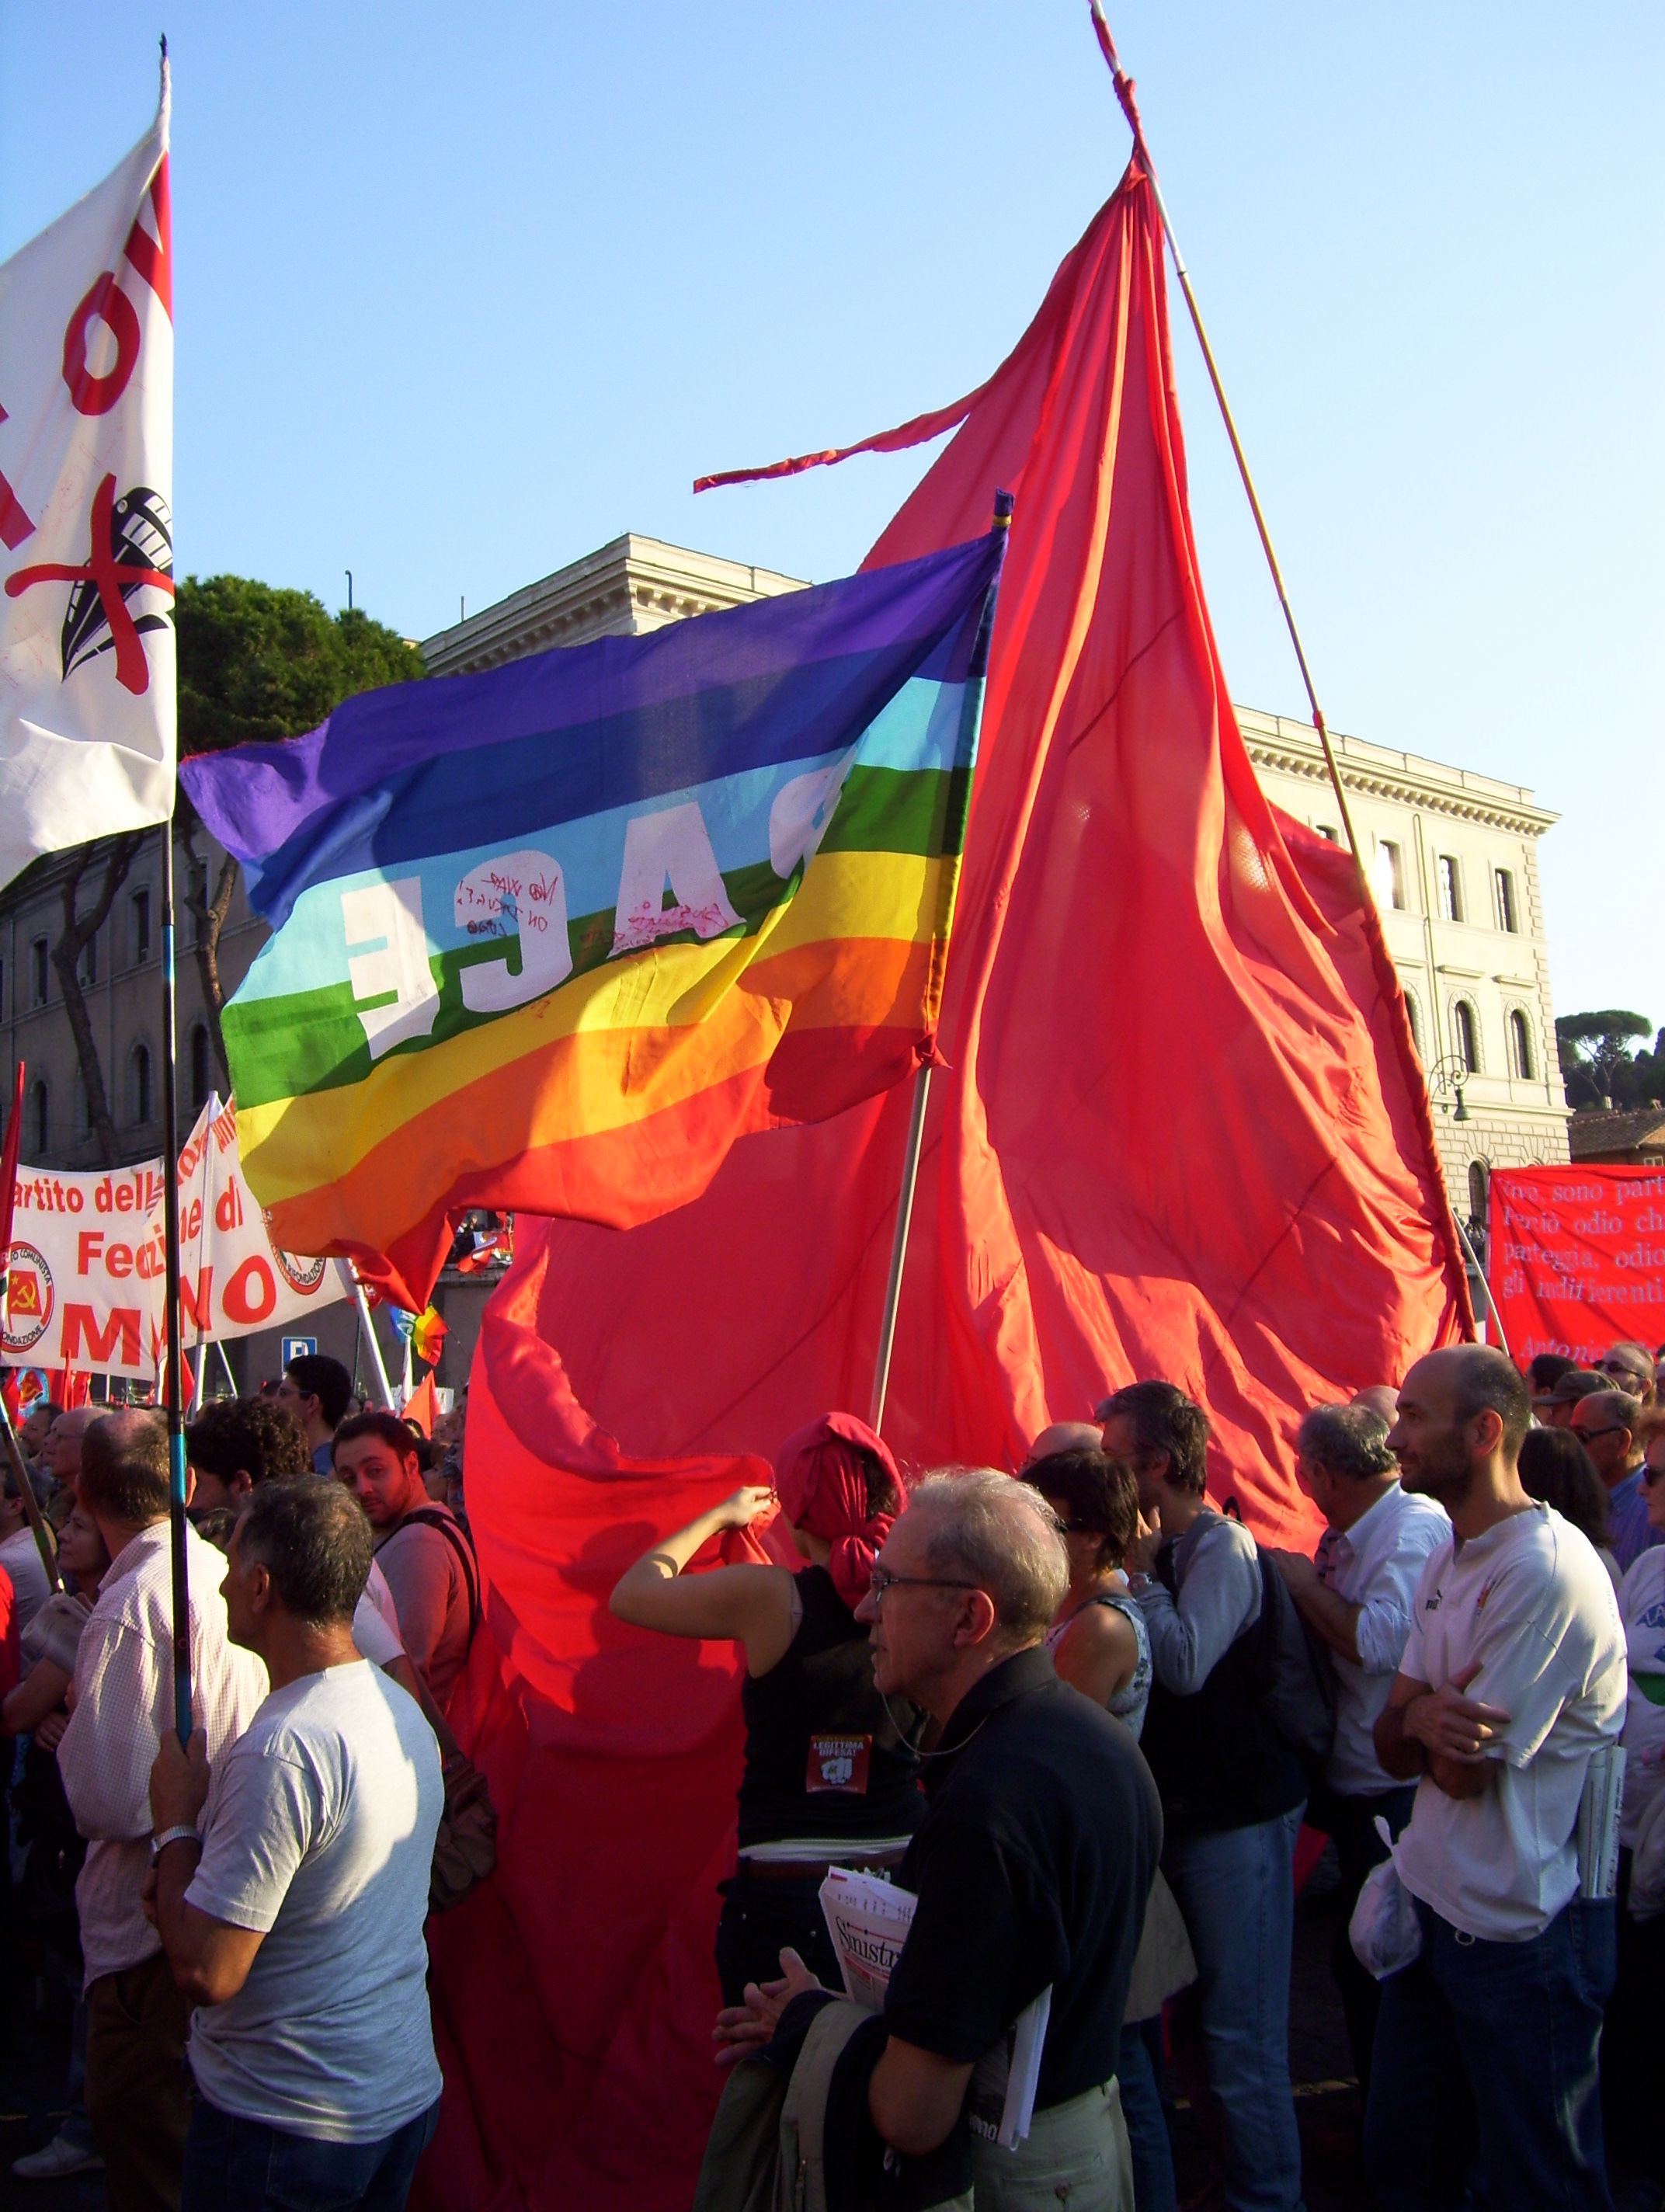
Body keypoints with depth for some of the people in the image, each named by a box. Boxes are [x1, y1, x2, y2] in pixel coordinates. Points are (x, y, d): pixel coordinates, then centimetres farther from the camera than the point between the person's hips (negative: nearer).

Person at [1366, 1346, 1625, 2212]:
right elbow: (1393, 1746, 3)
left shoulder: (1546, 1570, -24)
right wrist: (1423, 1717, -19)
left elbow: (1464, 1771, -23)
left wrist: (1431, 1723, -3)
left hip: (1519, 1931, -8)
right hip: (1434, 1905, 8)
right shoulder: (1447, 1559, 6)